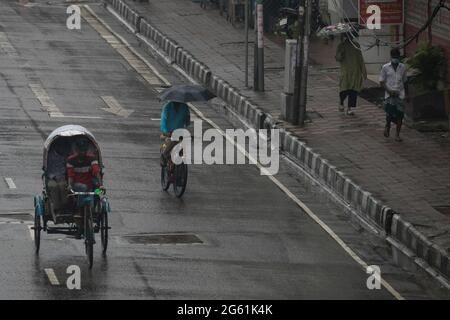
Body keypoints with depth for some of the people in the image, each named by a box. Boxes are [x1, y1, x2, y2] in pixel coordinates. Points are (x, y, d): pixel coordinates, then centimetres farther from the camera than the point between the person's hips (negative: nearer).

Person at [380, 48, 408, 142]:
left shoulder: (402, 67, 7)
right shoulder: (385, 68, 0)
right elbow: (382, 82, 1)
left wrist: (406, 94, 15)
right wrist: (389, 91, -12)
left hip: (400, 94, 2)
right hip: (389, 95, -2)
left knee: (399, 115, -3)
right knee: (389, 113, -12)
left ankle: (398, 135, 7)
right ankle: (387, 126, 20)